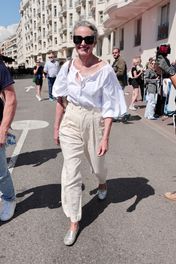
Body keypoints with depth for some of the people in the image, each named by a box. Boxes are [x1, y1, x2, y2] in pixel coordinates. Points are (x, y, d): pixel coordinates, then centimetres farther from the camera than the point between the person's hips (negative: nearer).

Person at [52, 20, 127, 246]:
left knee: (97, 164, 21)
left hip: (94, 122, -2)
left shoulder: (104, 70, -14)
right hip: (71, 122, 2)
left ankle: (102, 183, 61)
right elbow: (60, 100, 3)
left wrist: (105, 137, -15)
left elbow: (109, 107, -13)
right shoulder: (68, 67, -4)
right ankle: (74, 222, 17)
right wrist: (56, 128, 4)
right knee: (70, 173, 1)